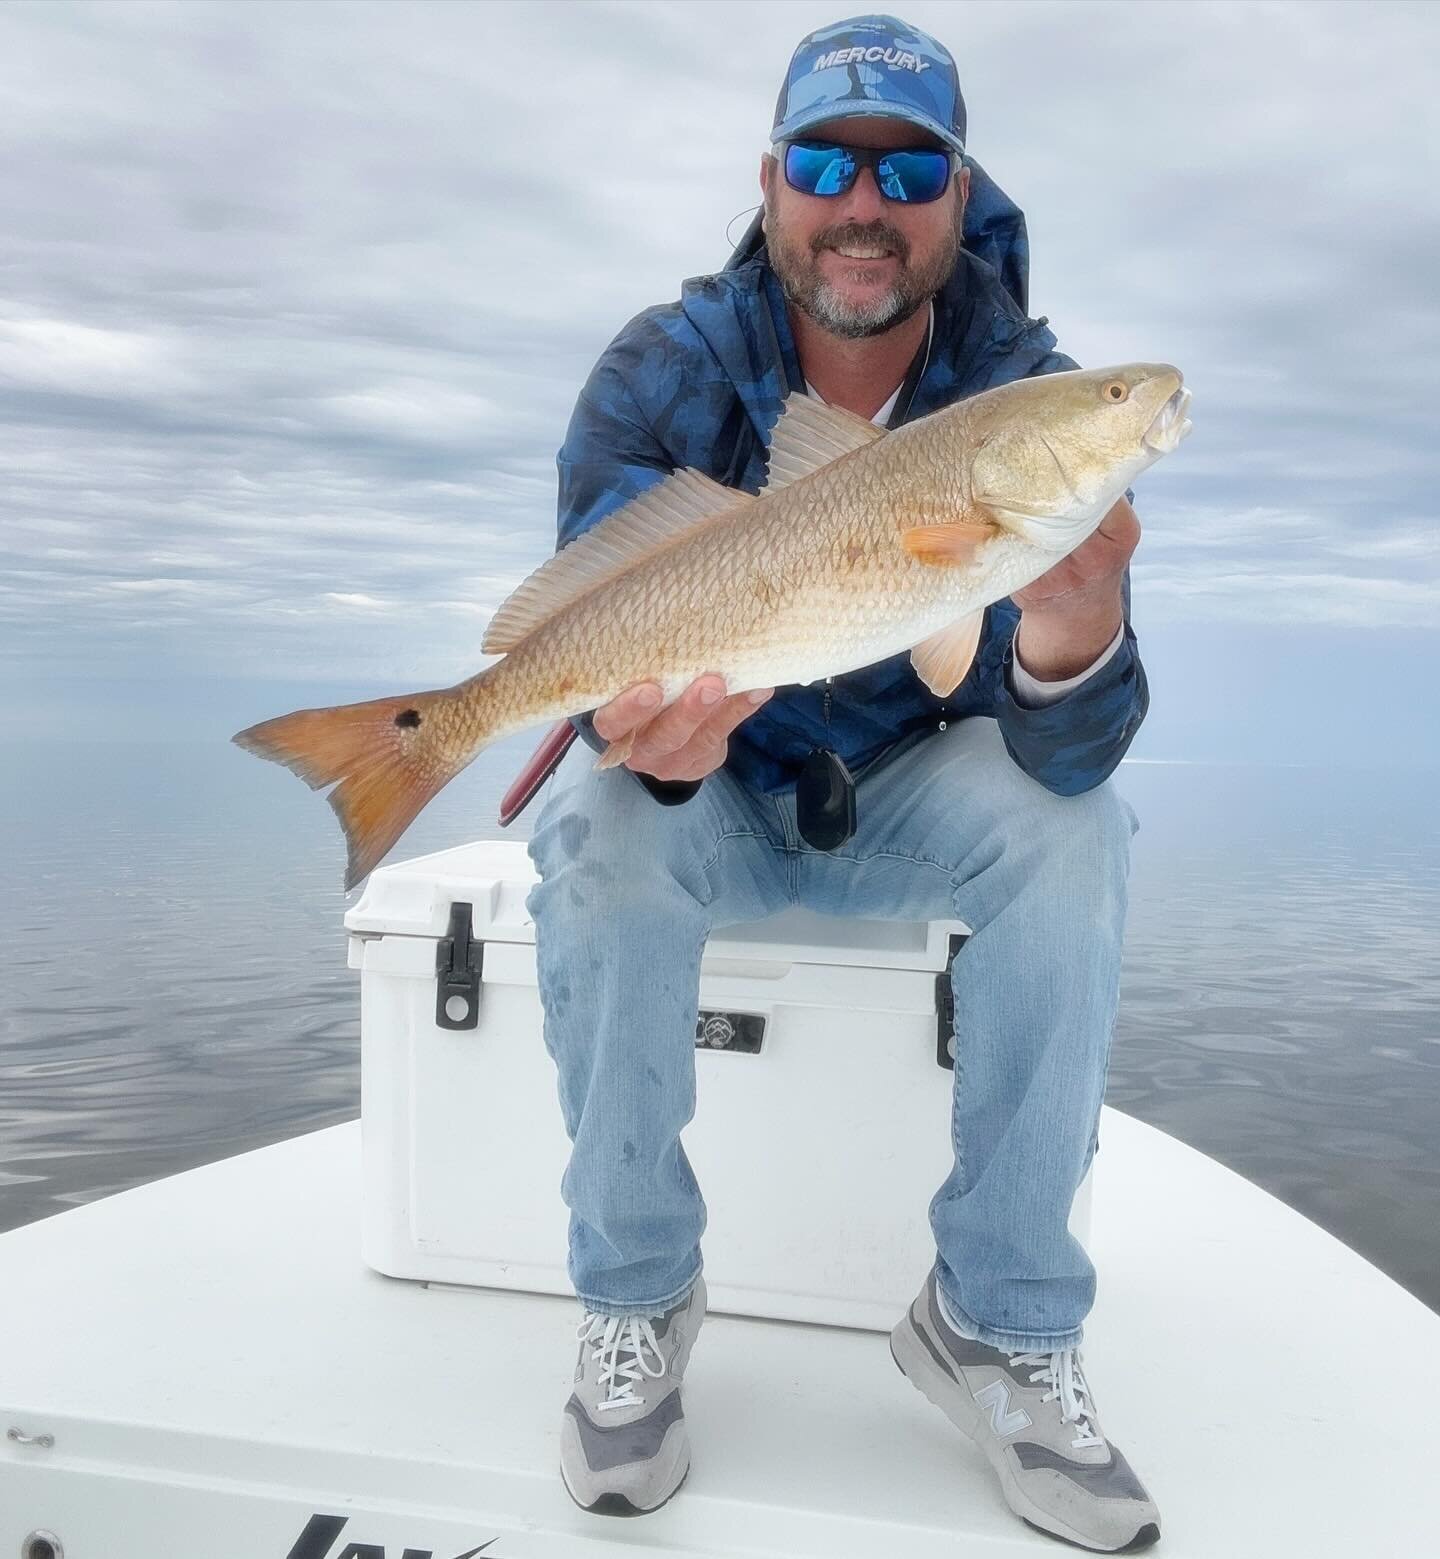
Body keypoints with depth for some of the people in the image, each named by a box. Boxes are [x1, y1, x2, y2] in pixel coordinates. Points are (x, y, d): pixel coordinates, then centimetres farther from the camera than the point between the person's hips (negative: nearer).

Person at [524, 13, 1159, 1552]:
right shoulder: (662, 374, -15)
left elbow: (1068, 753, -24)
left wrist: (1070, 651, -48)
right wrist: (645, 732, -47)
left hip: (910, 789, 1)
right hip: (714, 792, 0)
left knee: (1070, 825, -28)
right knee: (601, 831, -31)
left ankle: (999, 1325, -11)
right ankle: (633, 1303, -9)